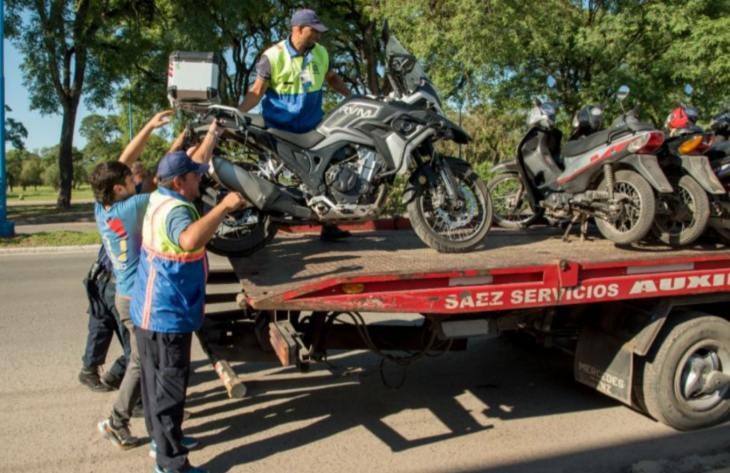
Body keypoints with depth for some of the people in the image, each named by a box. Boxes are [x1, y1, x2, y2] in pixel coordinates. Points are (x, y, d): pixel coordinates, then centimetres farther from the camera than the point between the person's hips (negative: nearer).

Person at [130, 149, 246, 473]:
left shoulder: (160, 199, 6)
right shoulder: (174, 210, -24)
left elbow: (186, 164, 26)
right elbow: (190, 240, -48)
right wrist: (223, 207, -40)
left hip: (153, 311, 10)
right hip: (167, 315, -10)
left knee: (157, 380, 23)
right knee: (169, 386, 0)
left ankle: (161, 437, 40)